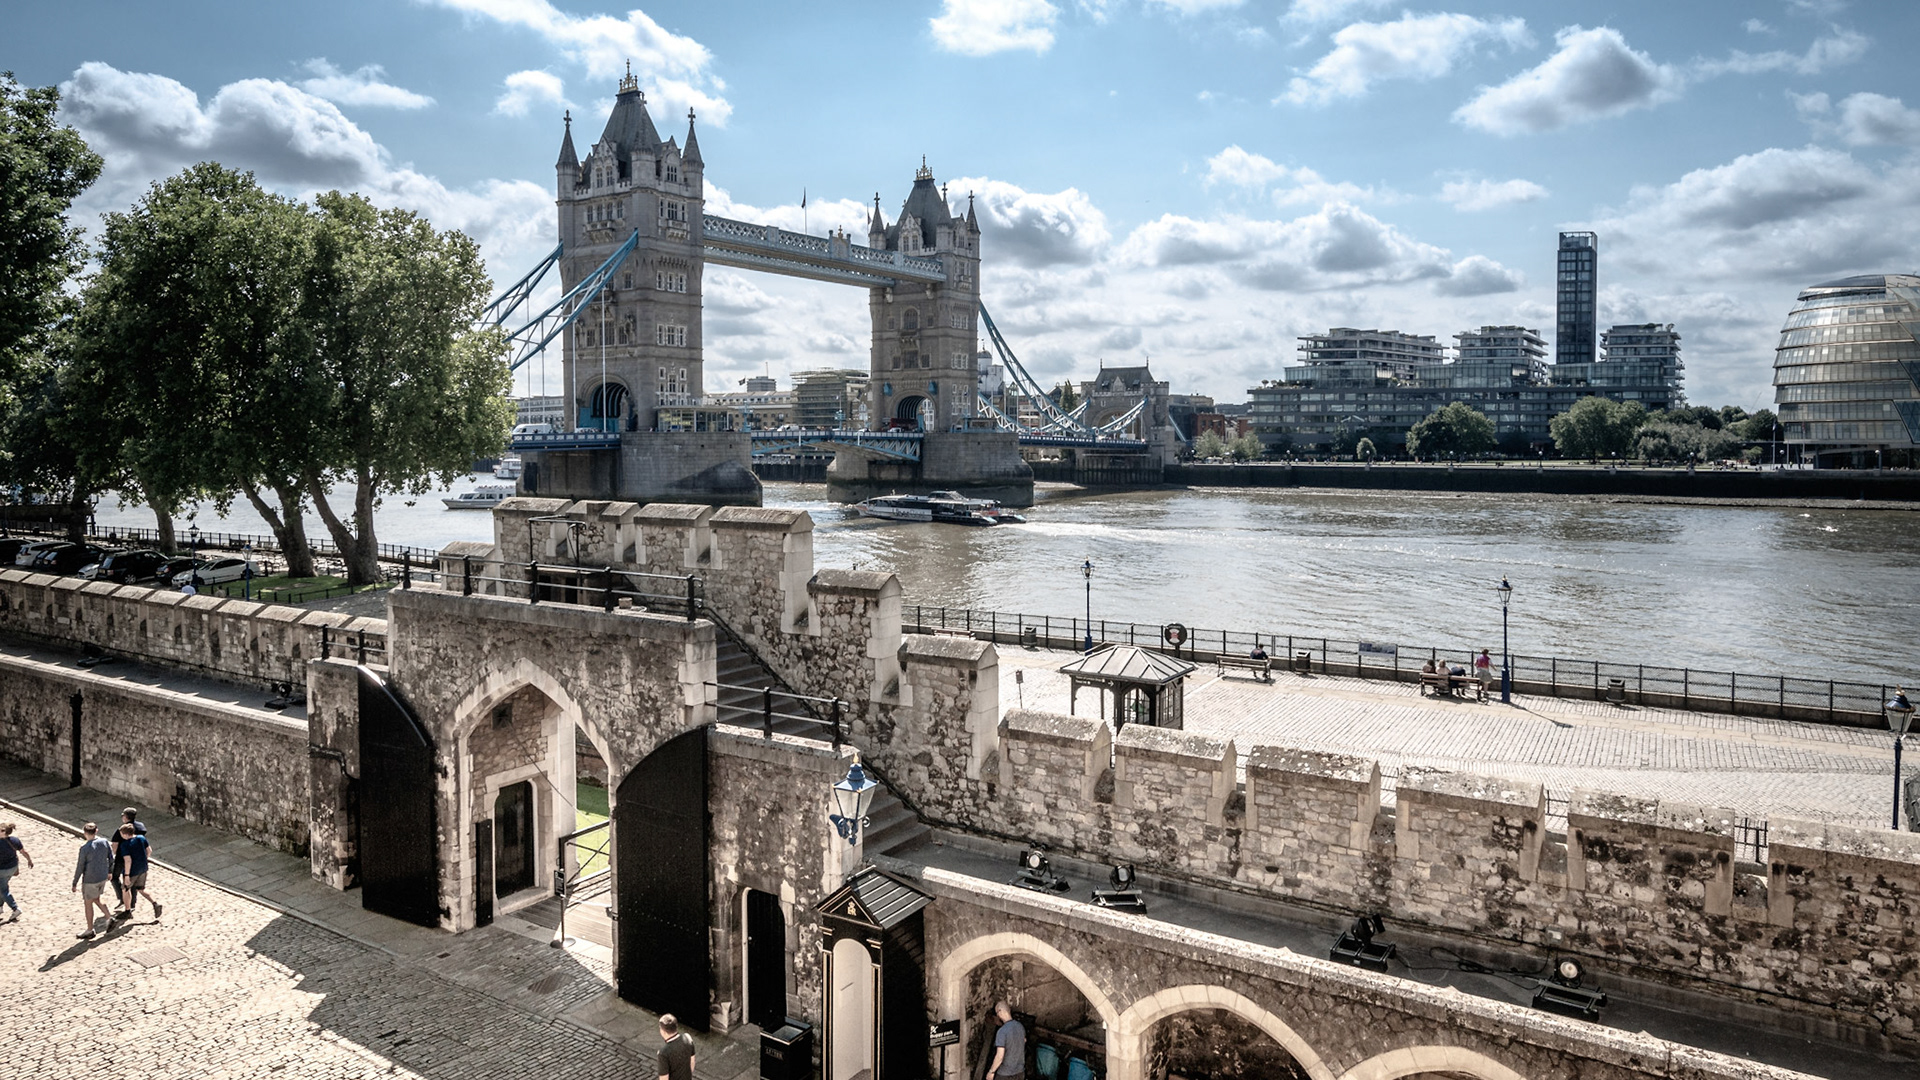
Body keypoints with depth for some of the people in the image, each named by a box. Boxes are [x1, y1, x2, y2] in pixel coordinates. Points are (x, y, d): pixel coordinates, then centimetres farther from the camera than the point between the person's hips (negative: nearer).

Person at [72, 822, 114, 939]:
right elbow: (111, 859, 5)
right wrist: (110, 872, 22)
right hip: (103, 877, 5)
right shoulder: (105, 843, -4)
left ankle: (90, 930, 22)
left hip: (90, 881, -5)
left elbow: (80, 867, -13)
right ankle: (109, 917, 12)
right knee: (96, 899, 26)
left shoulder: (84, 848, -19)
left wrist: (75, 884, -3)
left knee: (88, 903, 11)